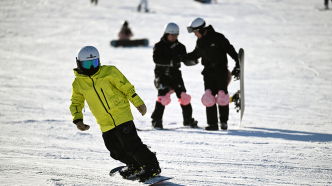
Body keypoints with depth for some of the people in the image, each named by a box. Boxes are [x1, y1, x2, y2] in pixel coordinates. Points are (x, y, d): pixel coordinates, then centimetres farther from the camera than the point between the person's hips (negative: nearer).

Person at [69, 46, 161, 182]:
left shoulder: (109, 72, -6)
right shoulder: (78, 84, 4)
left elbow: (126, 87, -2)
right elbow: (76, 103, 16)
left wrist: (138, 103, -3)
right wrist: (78, 120, 2)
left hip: (121, 115, -4)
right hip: (105, 124, 4)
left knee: (131, 145, -14)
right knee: (117, 152, 8)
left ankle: (152, 167, -2)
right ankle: (135, 165, 33)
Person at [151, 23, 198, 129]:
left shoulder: (179, 46, 8)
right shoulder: (159, 46, -5)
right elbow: (156, 59, -18)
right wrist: (171, 62, -29)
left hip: (175, 74, 4)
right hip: (162, 74, -4)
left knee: (183, 96, 0)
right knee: (163, 96, -17)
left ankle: (188, 120, 14)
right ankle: (156, 120, -9)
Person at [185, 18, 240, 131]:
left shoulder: (218, 38, -8)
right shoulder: (199, 42, 10)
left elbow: (230, 49, -5)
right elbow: (195, 55, 25)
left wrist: (237, 63, -8)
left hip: (221, 70, -5)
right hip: (208, 72, 5)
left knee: (222, 97, -4)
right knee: (209, 97, -6)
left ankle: (224, 121, 11)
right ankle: (212, 123, -5)